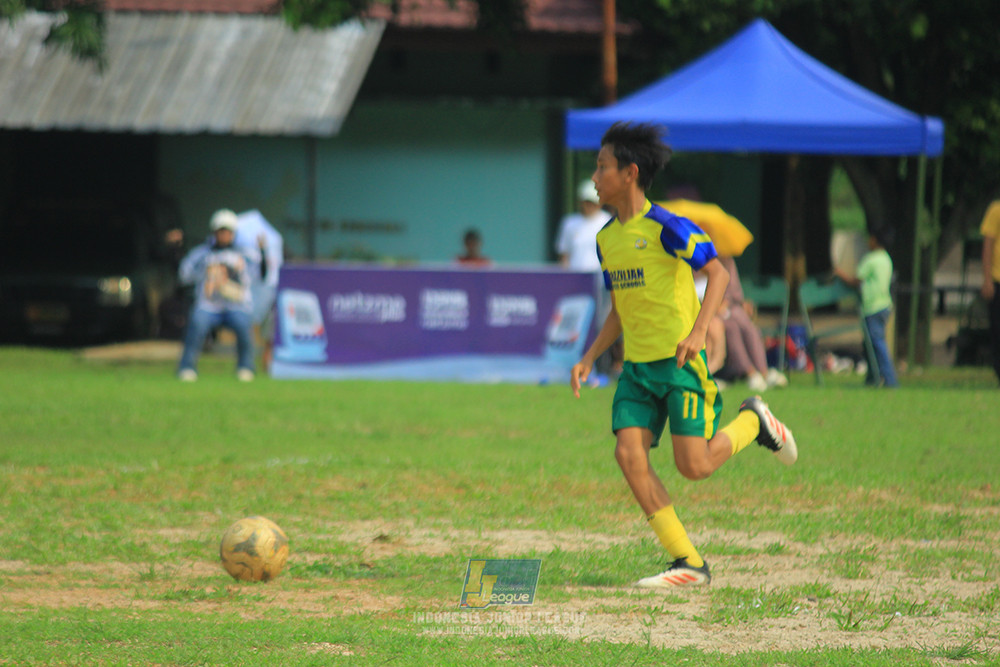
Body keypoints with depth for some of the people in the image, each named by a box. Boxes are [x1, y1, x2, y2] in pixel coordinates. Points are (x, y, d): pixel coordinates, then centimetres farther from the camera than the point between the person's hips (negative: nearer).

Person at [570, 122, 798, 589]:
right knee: (628, 453, -10)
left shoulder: (664, 227, -12)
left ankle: (752, 422, 20)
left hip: (680, 362, -7)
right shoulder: (607, 239, 12)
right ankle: (687, 563, -5)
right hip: (637, 366, 7)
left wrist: (697, 331, -29)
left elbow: (718, 274, -17)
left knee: (694, 466, -12)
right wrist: (589, 358, 12)